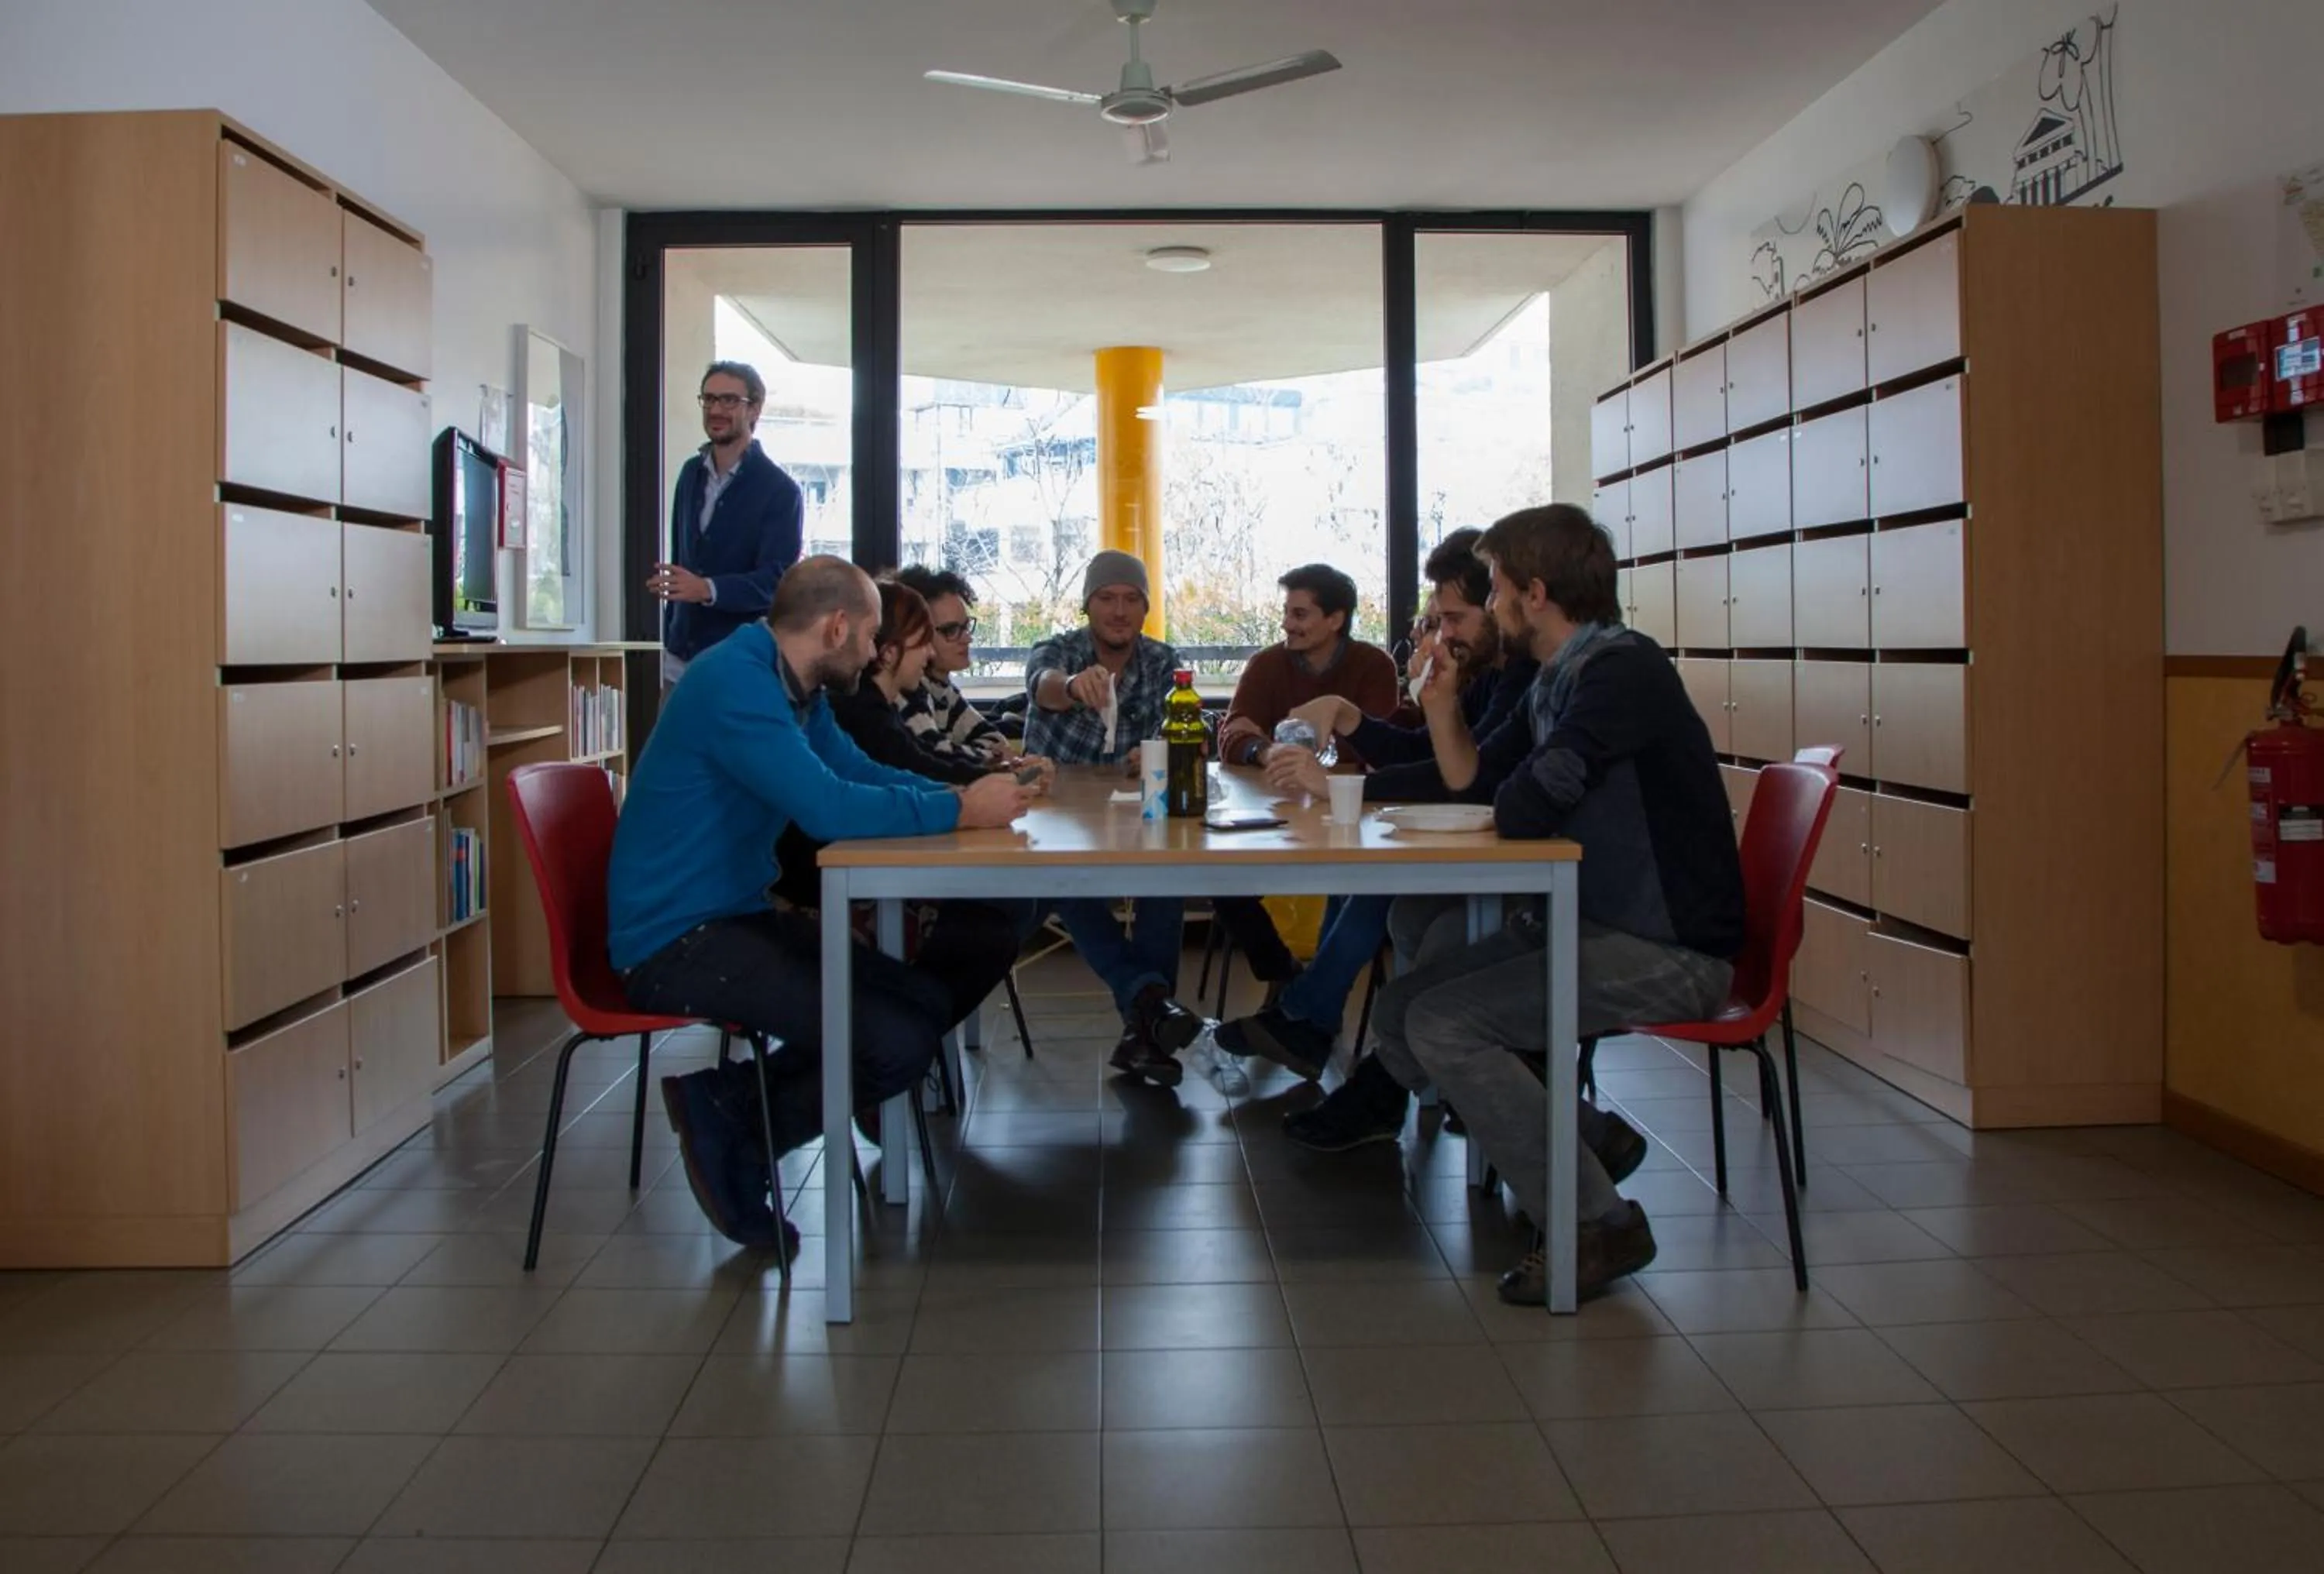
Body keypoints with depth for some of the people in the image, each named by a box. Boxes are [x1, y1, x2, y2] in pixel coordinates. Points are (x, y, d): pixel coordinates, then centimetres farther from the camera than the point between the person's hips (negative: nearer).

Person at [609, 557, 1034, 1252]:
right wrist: (960, 811, -15)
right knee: (901, 1043, -21)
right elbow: (828, 808, -27)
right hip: (675, 942, -10)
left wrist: (970, 793, 4)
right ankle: (732, 1131, 0)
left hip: (740, 916, 10)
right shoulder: (735, 680, -19)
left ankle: (732, 1099, 3)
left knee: (927, 1004, -4)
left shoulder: (796, 689, 11)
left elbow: (863, 774, 20)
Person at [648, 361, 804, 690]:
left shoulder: (780, 490, -8)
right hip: (680, 660, 5)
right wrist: (668, 638, 17)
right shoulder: (691, 473, 11)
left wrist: (708, 589, -32)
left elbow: (775, 580, -16)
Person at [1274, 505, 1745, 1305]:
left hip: (1667, 951, -10)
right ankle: (1594, 1140, 13)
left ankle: (1600, 1224, -10)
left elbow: (1522, 810, -26)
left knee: (1442, 1024, -18)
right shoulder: (1558, 680, 12)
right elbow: (1469, 778, 19)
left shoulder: (1622, 668, -19)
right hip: (1596, 928, 10)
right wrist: (1439, 696, 8)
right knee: (1403, 1006, 7)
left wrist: (1509, 796, -5)